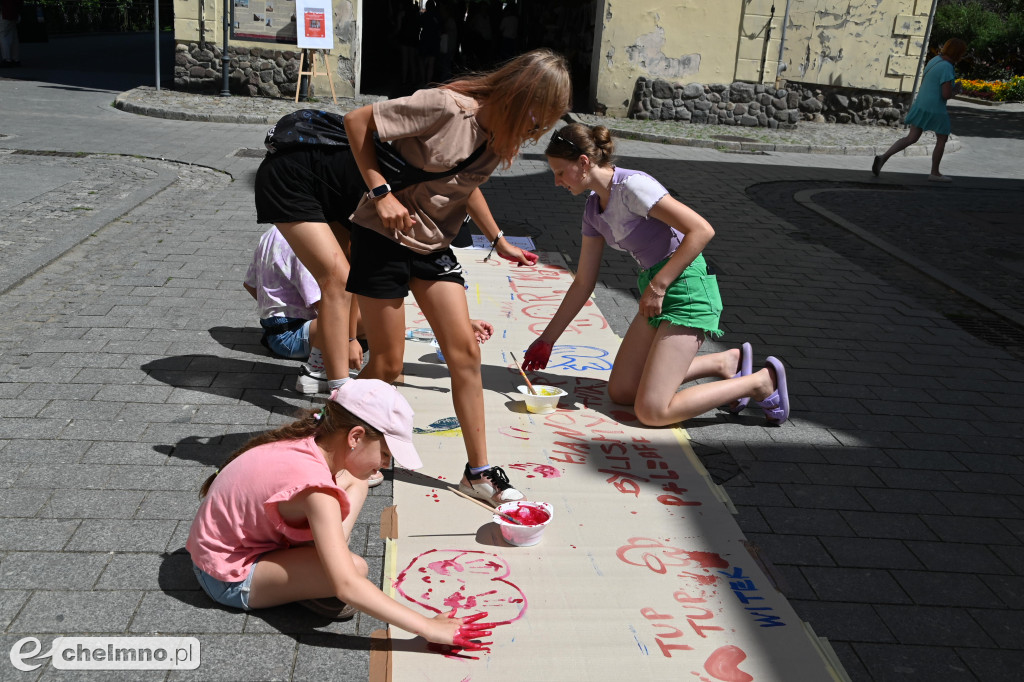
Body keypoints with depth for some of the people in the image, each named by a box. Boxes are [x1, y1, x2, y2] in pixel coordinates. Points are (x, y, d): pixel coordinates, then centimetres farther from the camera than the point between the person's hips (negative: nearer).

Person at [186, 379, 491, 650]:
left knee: (355, 483, 1)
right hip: (228, 578, -8)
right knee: (356, 569, -29)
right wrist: (428, 628, -36)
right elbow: (347, 586, -38)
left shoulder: (306, 441, -10)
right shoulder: (316, 487, -33)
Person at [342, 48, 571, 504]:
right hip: (384, 238, -7)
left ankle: (478, 470, 9)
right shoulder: (446, 108, -22)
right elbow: (357, 121, -18)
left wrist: (497, 240, 16)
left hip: (434, 247, 7)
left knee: (465, 352, 0)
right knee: (387, 364, -2)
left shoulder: (501, 135, 1)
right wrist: (381, 192, -22)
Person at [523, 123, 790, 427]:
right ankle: (724, 362, 17)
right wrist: (547, 339, 15)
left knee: (651, 411, -14)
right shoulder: (593, 208, 10)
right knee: (620, 392, 8)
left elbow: (701, 230, -23)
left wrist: (658, 285, -19)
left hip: (686, 288, -9)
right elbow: (583, 283, 15)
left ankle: (761, 382, 3)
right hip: (657, 292, 9)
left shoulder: (632, 186, -17)